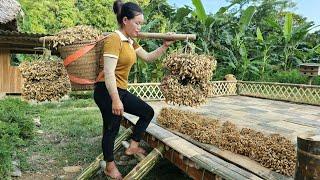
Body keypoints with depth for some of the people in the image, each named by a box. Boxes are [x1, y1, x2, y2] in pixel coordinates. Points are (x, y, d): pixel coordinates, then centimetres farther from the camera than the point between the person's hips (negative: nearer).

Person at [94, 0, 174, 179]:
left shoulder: (131, 42, 11)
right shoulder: (114, 39, -17)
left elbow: (148, 57, 19)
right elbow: (109, 72, -23)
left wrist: (165, 46, 7)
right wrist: (115, 100, -25)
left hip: (121, 90, 9)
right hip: (107, 91, -9)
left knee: (148, 112, 12)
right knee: (111, 129, 5)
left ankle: (133, 146, 23)